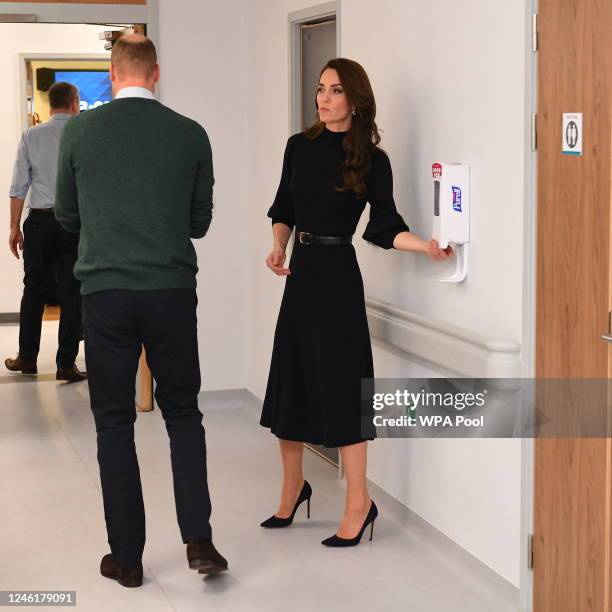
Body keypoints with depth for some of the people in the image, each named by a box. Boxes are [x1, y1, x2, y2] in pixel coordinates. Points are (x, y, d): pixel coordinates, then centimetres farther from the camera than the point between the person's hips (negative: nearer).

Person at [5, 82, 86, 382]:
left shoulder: (31, 136, 0)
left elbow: (19, 186, 0)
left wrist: (14, 227, 6)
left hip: (39, 222, 2)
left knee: (34, 290, 13)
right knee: (71, 293, 4)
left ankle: (27, 358, 22)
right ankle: (66, 364, 5)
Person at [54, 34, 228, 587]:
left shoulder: (79, 132, -2)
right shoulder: (191, 135, -1)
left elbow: (67, 216, 9)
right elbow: (200, 221, 8)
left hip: (105, 290, -1)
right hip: (173, 290, 1)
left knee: (115, 423, 9)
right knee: (183, 414, 15)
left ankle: (127, 556, 14)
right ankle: (198, 540, 6)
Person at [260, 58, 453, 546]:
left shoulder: (371, 159, -5)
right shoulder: (300, 147, 7)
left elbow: (385, 226, -6)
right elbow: (284, 209, 13)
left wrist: (427, 245, -21)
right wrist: (279, 248, -3)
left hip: (336, 274, -5)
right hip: (301, 271, 5)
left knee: (339, 382, -5)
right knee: (290, 380, 10)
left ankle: (359, 503, 5)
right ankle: (293, 487, 28)